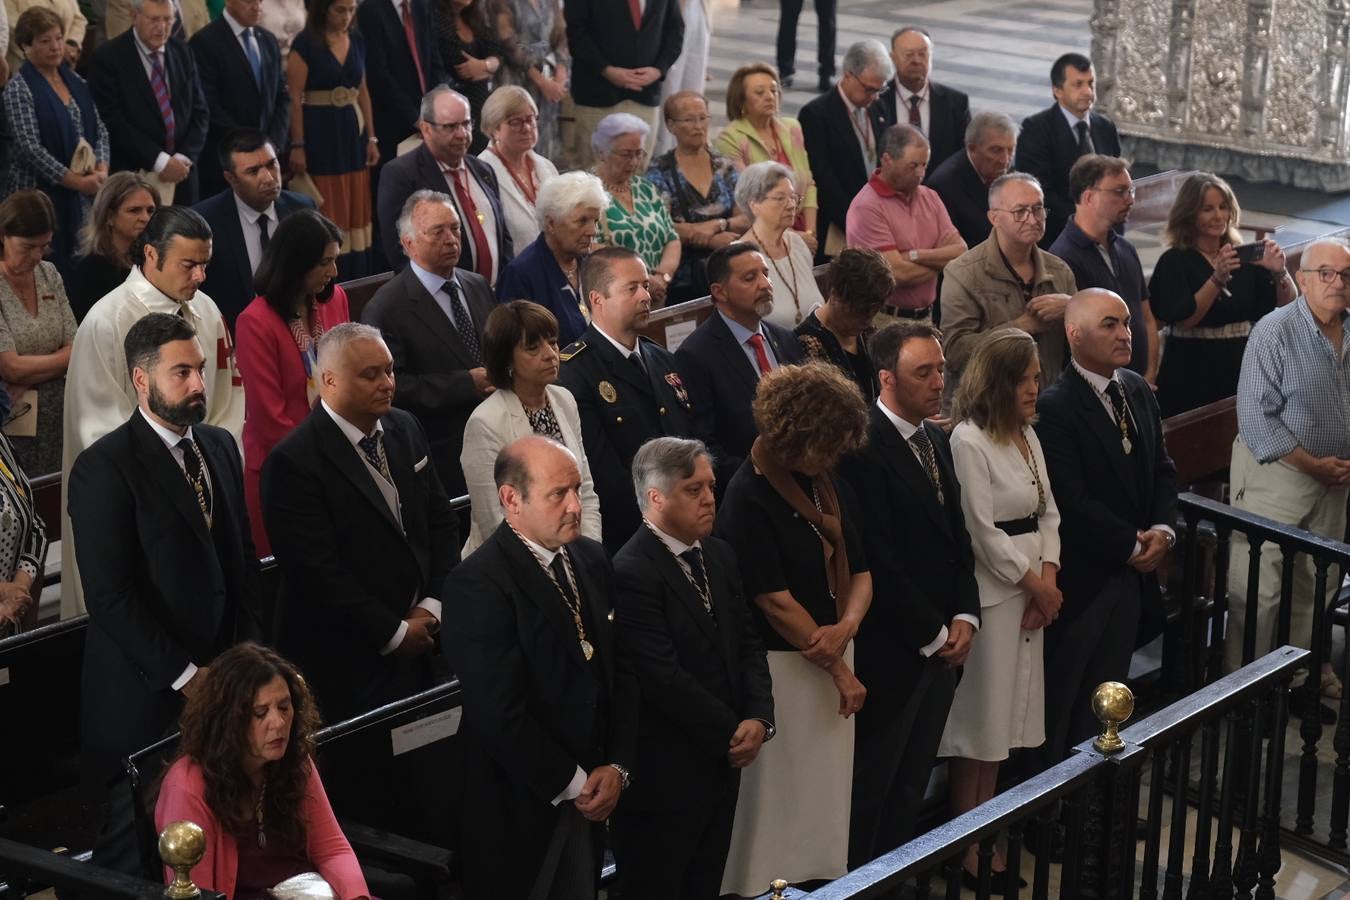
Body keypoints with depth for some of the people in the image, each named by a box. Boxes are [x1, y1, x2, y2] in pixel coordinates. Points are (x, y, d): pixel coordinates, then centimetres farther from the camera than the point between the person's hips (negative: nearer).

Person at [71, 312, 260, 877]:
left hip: (222, 679, 6)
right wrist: (183, 674, -14)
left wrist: (245, 651, 4)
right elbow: (111, 596, -16)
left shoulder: (220, 447, 11)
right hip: (145, 698, -6)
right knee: (137, 854, 5)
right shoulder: (104, 468, -12)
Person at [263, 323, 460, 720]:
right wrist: (393, 632, -14)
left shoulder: (406, 429, 7)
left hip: (418, 647, 6)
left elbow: (441, 521, 11)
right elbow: (318, 571, -20)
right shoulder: (292, 463, -17)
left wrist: (431, 606, -2)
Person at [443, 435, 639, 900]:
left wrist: (618, 766, -4)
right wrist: (573, 784, -13)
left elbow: (621, 669, 8)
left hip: (586, 798, 6)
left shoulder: (591, 559, 4)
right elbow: (502, 713, -21)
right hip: (519, 807, -6)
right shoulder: (478, 584, -20)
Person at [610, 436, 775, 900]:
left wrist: (759, 718, -7)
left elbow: (748, 644, 10)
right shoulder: (630, 573, -18)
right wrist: (732, 733, -14)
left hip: (722, 763, 8)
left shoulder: (719, 555, 9)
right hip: (664, 774, -8)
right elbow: (664, 678, -22)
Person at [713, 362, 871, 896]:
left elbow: (859, 571, 8)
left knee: (828, 793, 12)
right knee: (783, 801, 1)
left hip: (828, 658, 7)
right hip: (780, 667, -7)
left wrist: (846, 628, -13)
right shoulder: (750, 496, -15)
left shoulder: (824, 483, 7)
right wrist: (840, 671, -12)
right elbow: (774, 600, -17)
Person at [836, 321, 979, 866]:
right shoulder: (865, 449, -19)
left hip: (942, 645, 8)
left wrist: (965, 616, 1)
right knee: (870, 787, 5)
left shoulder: (936, 439, 10)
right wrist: (934, 634, -13)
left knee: (911, 785, 15)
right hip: (893, 652, -8)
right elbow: (878, 562, -20)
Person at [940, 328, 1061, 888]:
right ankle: (963, 847, 10)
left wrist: (1049, 577, -3)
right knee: (977, 720, 0)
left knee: (1006, 717, 12)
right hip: (989, 592, -8)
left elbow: (1048, 513, 11)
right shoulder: (969, 441, -14)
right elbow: (981, 531, -16)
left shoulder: (1028, 435, 10)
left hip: (1032, 591, 8)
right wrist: (1033, 582, -8)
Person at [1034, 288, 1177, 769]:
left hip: (1130, 572, 7)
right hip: (1080, 576, -7)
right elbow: (1072, 502, -21)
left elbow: (1162, 470, 12)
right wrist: (1132, 546, -14)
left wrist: (1162, 529, -6)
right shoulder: (1055, 407, -18)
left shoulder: (1138, 391, 7)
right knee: (1061, 699, 6)